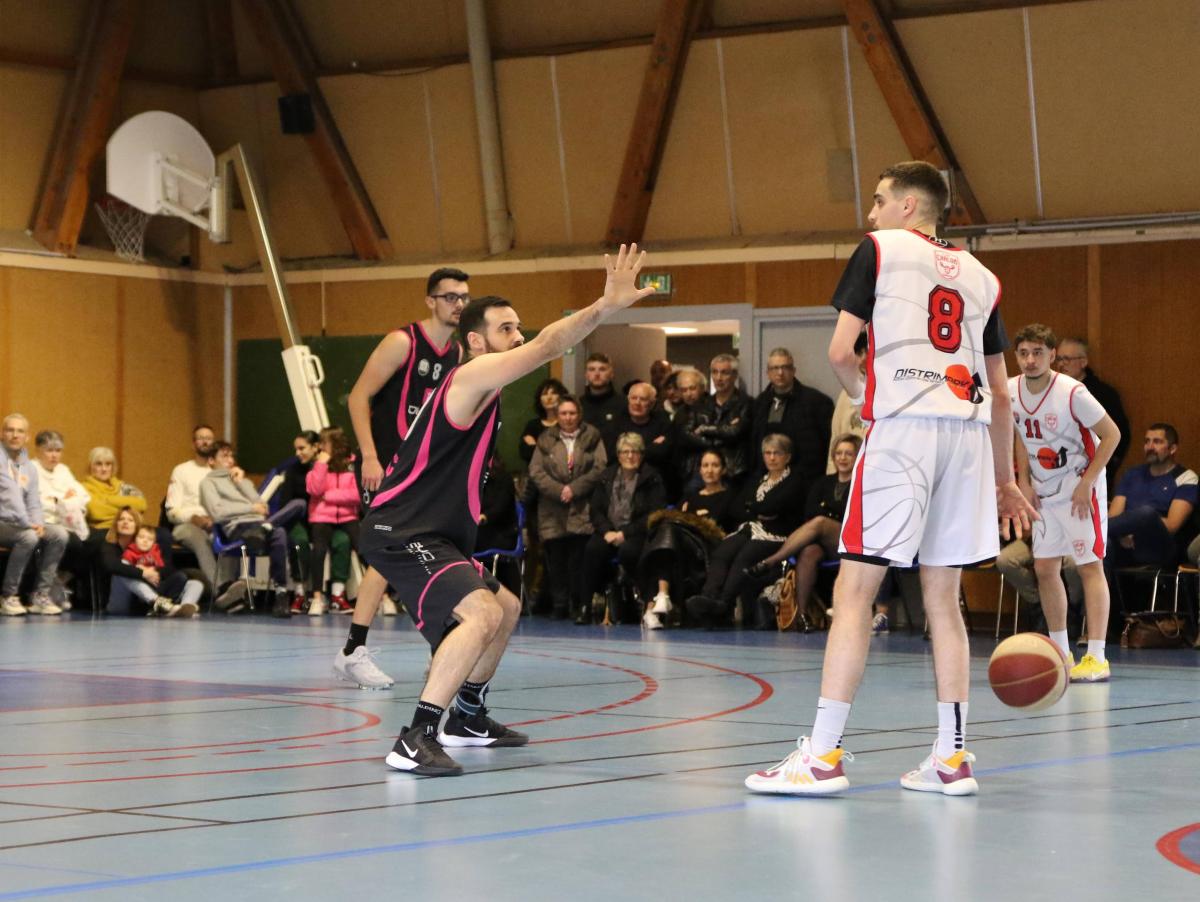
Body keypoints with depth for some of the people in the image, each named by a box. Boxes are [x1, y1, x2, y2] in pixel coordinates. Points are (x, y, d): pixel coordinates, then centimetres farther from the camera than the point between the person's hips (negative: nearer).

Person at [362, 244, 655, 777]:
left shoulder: (482, 390, 17)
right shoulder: (472, 376, -14)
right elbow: (547, 347, -27)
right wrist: (606, 306, -35)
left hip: (434, 533, 11)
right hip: (400, 533, -11)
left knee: (505, 608, 26)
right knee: (482, 612, -29)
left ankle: (467, 717, 37)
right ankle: (415, 740, -31)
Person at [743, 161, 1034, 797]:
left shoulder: (879, 249, 7)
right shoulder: (980, 275, 21)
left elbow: (840, 351, -3)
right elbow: (1000, 392, 21)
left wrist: (861, 394, 17)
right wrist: (1005, 480, 27)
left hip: (902, 427, -5)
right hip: (969, 433, 5)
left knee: (855, 589, -5)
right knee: (942, 599, 10)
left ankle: (823, 755, -8)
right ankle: (951, 758, 9)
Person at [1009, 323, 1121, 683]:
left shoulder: (1072, 393, -22)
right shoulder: (1011, 391, -4)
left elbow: (1111, 434, -16)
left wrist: (1086, 484, -17)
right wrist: (1023, 481, 4)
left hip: (1080, 488, -7)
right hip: (1044, 491, 7)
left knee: (1089, 565, -10)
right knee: (1045, 568, 6)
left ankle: (1097, 658, -12)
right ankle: (1061, 652, 17)